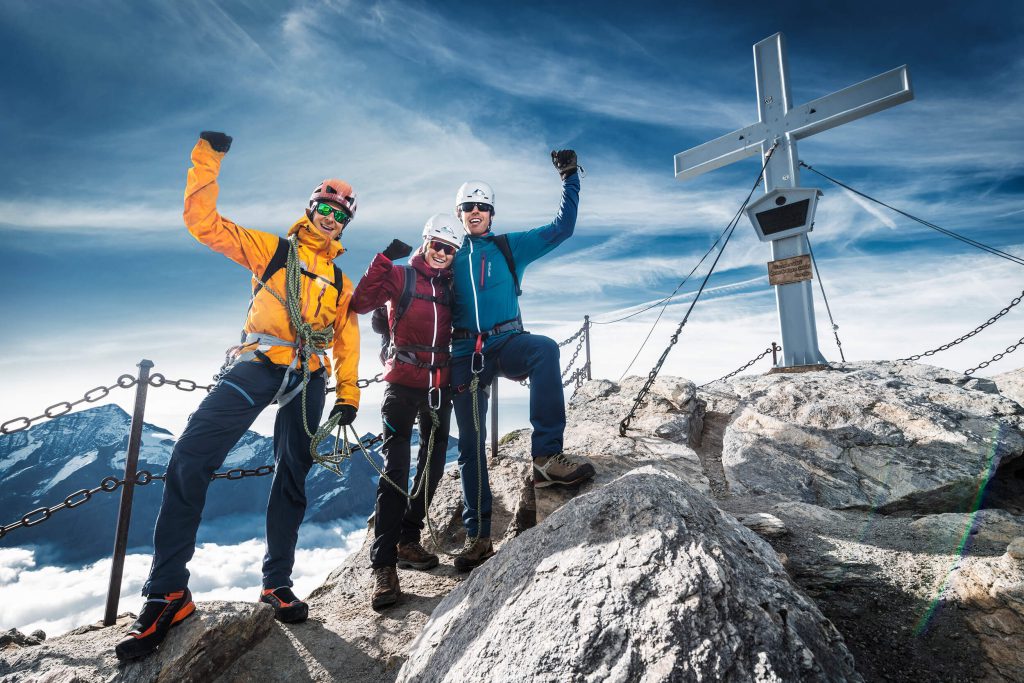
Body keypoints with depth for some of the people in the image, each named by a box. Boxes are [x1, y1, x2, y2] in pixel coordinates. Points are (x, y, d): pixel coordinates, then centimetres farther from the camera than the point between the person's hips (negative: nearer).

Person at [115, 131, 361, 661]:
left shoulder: (341, 283, 20)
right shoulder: (271, 249, 12)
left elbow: (347, 342, 18)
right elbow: (203, 221, 4)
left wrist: (348, 395, 10)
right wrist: (208, 159, -4)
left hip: (308, 378, 3)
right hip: (258, 362, -3)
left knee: (292, 480, 6)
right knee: (191, 458, -19)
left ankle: (277, 583, 21)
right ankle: (166, 592, -10)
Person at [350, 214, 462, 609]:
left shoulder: (452, 287, 11)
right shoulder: (401, 276, -1)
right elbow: (361, 303, -15)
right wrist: (384, 260, -21)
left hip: (440, 385, 6)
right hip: (403, 382, -5)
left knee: (432, 467, 11)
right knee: (395, 469, -12)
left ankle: (407, 540, 26)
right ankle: (383, 564, -8)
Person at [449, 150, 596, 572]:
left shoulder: (510, 247, 12)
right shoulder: (450, 256, 13)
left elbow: (562, 227, 10)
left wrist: (570, 178, 8)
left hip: (507, 343, -1)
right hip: (466, 354, 1)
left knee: (545, 348, -36)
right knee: (470, 442, -2)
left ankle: (547, 458, -35)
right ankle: (478, 536, 8)